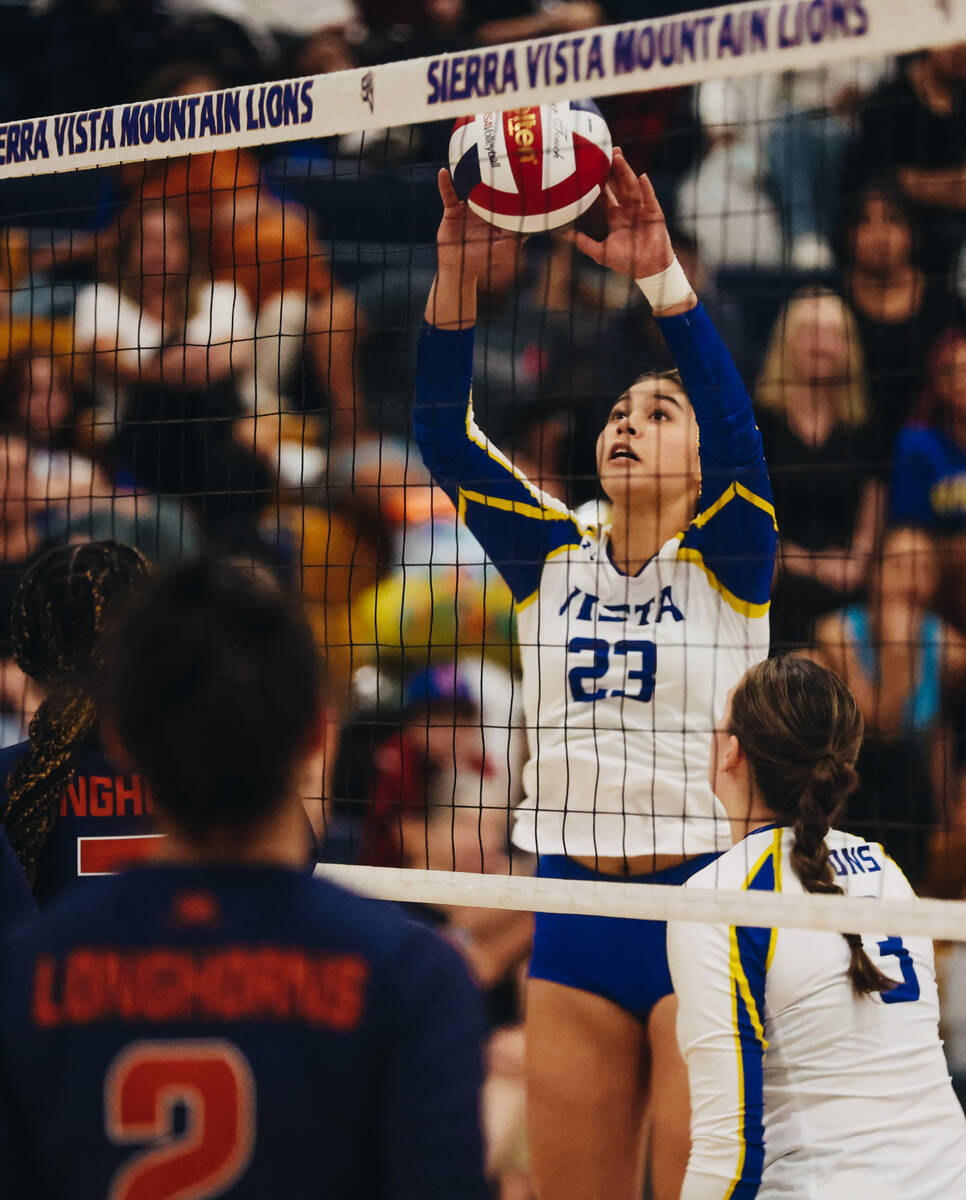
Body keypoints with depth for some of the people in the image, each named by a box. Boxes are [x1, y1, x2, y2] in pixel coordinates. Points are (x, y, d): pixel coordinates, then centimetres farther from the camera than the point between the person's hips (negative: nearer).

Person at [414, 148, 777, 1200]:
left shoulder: (726, 564, -1)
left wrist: (660, 276, -29)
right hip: (573, 911, 4)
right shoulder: (551, 559, 9)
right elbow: (444, 437, 0)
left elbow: (737, 431, -19)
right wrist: (457, 276, -14)